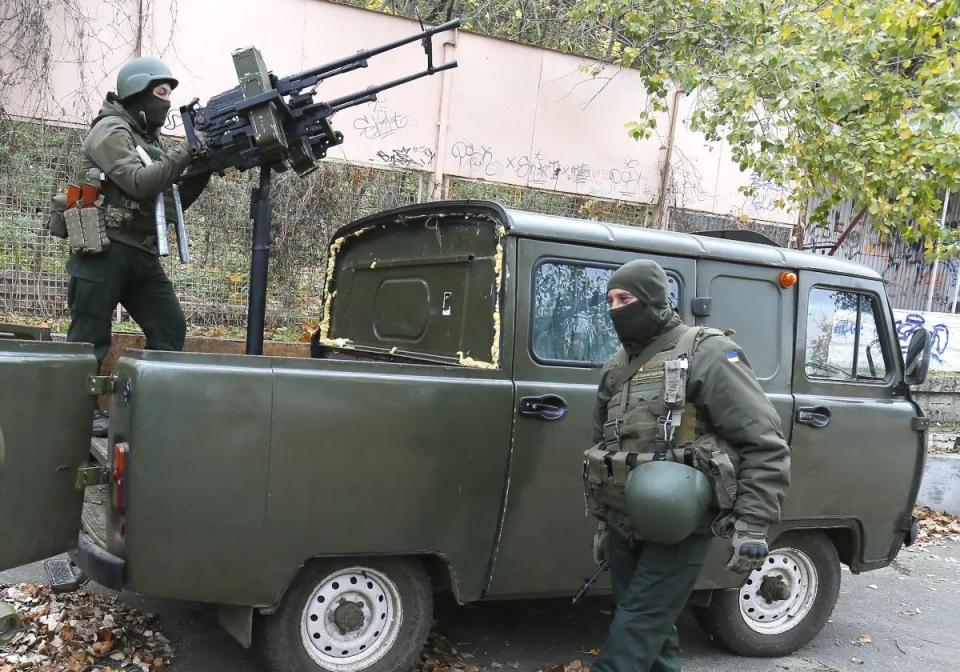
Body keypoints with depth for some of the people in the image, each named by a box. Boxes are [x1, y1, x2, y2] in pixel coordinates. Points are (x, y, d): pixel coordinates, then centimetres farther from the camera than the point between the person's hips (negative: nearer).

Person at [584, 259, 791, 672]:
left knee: (635, 629, -4)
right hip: (625, 528, 7)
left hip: (679, 530, -7)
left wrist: (753, 524, -18)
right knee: (653, 631, 16)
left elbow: (765, 444, -13)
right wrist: (603, 523, 24)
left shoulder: (706, 355, -10)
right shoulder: (616, 368, 12)